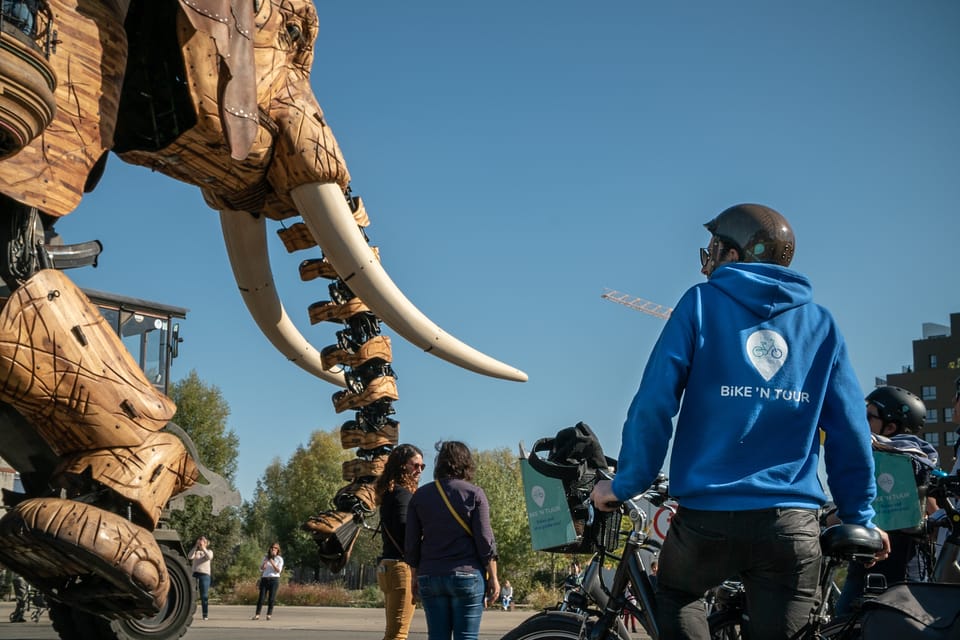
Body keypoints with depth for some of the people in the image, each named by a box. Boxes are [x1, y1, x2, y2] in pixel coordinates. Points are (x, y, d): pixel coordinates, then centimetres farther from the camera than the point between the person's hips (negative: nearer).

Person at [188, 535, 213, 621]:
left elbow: (209, 557, -10)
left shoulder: (209, 551, 14)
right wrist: (195, 547, -9)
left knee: (204, 596, -2)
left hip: (205, 575, -1)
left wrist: (203, 548, -10)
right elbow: (189, 557, -6)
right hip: (195, 574, 1)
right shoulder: (195, 551, 16)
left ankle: (205, 615, 1)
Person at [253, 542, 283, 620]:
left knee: (271, 598, -5)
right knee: (261, 597, -5)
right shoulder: (265, 557, 14)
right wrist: (264, 563, -8)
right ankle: (257, 615, -6)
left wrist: (272, 562, -16)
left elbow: (278, 570, -6)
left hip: (274, 579, -3)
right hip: (264, 579, 3)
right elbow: (261, 569, 11)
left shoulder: (279, 559, 4)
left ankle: (269, 615, -1)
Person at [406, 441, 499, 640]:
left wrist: (415, 576, 18)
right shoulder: (474, 494, -2)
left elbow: (411, 544, 8)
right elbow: (485, 540, -5)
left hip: (430, 577, 3)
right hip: (467, 576, -3)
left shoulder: (421, 495, 7)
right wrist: (493, 577, 1)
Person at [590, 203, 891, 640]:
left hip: (708, 514, -1)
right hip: (793, 523, 2)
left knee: (676, 593, 28)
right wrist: (858, 517, 15)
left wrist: (625, 485, 2)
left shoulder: (701, 304, 2)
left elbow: (654, 404, -6)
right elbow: (849, 431, 6)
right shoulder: (821, 323, 10)